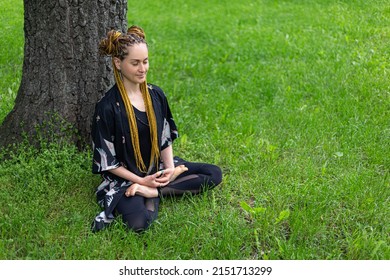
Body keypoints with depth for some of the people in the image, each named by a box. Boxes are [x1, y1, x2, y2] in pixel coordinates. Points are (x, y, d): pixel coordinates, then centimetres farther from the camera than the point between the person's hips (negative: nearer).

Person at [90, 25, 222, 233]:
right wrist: (141, 180, -15)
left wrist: (169, 168, -8)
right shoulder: (107, 107, -15)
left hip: (158, 169, 7)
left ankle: (153, 192, -11)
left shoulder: (156, 95, 2)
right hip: (126, 178, -7)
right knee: (138, 223, -36)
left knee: (214, 174, -7)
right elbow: (106, 160, -11)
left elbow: (165, 138, 9)